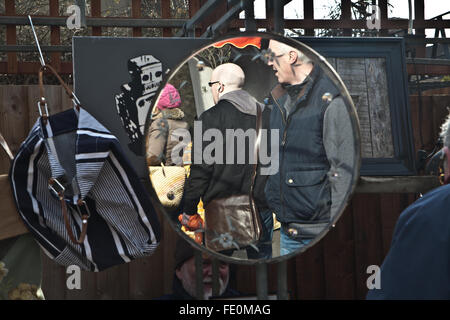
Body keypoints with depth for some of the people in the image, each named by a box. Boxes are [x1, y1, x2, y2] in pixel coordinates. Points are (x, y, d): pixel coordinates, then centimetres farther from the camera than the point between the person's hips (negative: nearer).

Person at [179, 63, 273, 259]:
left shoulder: (211, 118, -10)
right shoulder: (267, 115, 6)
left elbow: (201, 167, -11)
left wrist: (189, 208, -3)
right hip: (261, 208, 5)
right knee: (261, 258, 12)